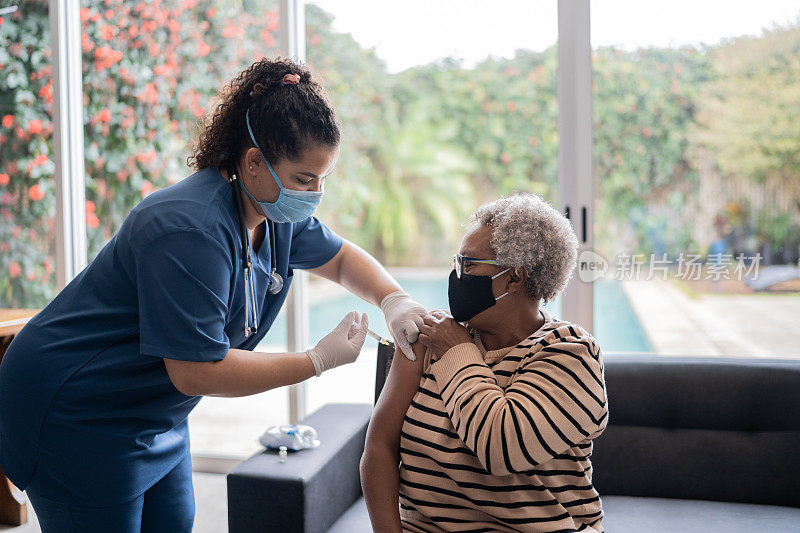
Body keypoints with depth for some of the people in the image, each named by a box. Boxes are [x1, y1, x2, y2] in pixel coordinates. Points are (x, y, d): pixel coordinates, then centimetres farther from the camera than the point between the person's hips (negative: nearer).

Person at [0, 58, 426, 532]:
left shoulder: (278, 213, -2)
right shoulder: (192, 231, -32)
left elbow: (341, 257, 14)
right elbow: (197, 371, -30)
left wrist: (395, 301, -7)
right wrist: (320, 360, -25)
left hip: (155, 415, 9)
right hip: (74, 417, -9)